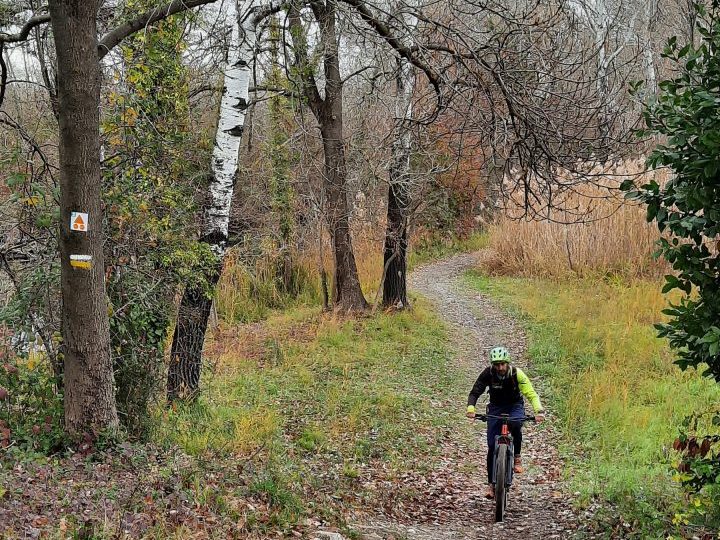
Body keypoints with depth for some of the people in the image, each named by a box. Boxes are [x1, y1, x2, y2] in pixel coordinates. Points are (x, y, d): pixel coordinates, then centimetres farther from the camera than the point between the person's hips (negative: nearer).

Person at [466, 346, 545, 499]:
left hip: (515, 406, -1)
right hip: (496, 408, 1)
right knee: (492, 446, -7)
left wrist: (539, 411, -46)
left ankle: (517, 457, -11)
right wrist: (471, 408, -43)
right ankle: (492, 484, 1)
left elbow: (531, 394, -29)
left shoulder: (516, 373, -24)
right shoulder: (488, 373, -21)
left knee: (516, 426, -36)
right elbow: (474, 393, -23)